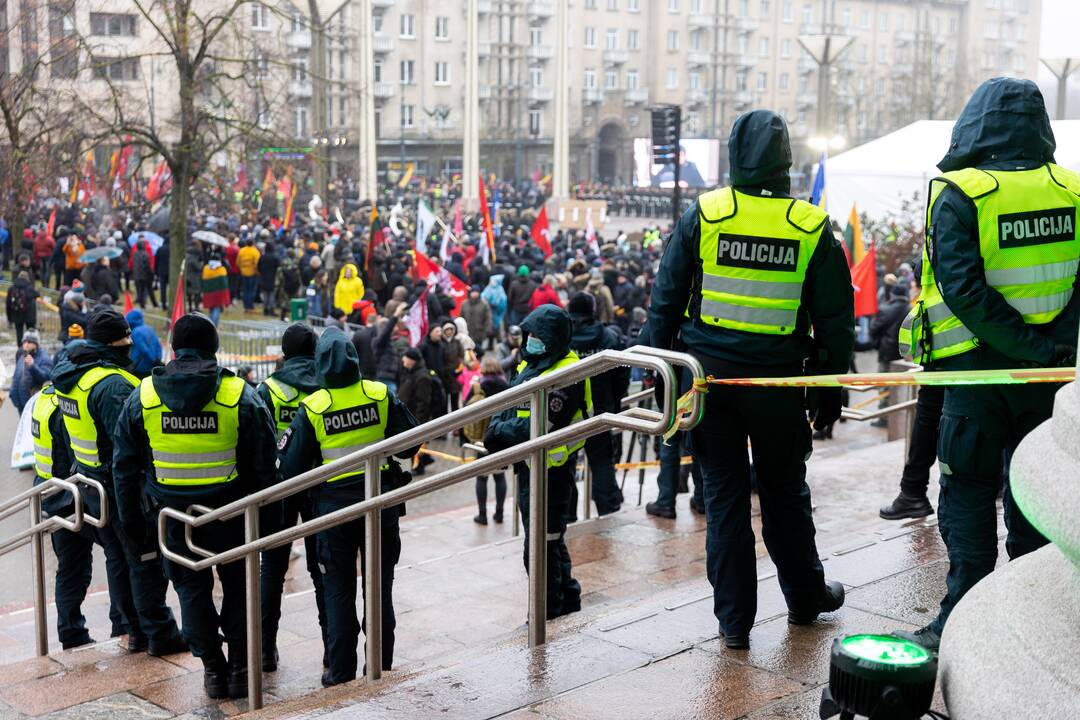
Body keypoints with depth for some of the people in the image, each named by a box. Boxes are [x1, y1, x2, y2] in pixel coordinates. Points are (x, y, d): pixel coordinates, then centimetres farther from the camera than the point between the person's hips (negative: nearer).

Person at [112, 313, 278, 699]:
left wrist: (131, 519, 12)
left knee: (192, 588, 14)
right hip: (229, 513, -1)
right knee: (238, 585, 15)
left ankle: (213, 669, 16)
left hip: (172, 515, 1)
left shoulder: (141, 397, -3)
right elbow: (263, 466, -4)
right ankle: (240, 668, 17)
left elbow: (124, 467, 3)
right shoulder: (241, 395, -8)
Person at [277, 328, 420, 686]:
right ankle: (381, 665, 20)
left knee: (339, 590, 9)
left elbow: (291, 467, -8)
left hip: (334, 506, -2)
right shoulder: (382, 395, -8)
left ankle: (341, 672, 13)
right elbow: (410, 443, 0)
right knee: (380, 584, 13)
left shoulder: (311, 408, -12)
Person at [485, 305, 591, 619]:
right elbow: (509, 402, 14)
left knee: (542, 542, -3)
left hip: (549, 467, -10)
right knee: (552, 537, 20)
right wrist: (497, 428, -6)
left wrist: (500, 432, -17)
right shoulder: (531, 364, 11)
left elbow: (541, 425, -26)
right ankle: (568, 598, 33)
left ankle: (548, 609, 8)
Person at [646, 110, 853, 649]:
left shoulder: (703, 214, -5)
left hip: (708, 375, 0)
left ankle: (734, 620, 12)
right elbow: (835, 319, 1)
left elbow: (666, 299, -3)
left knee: (724, 494, 7)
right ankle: (805, 597, 35)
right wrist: (832, 390, 10)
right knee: (785, 492, 17)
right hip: (777, 381, 0)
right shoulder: (812, 226, -3)